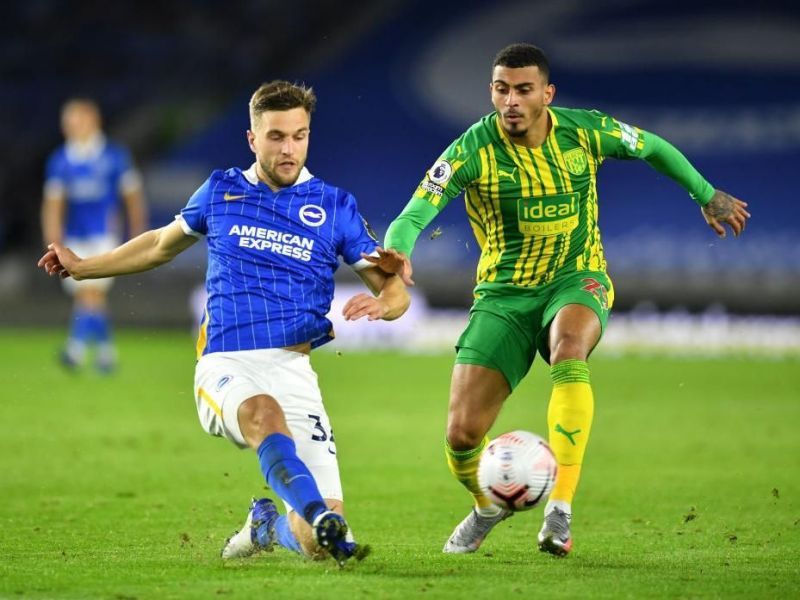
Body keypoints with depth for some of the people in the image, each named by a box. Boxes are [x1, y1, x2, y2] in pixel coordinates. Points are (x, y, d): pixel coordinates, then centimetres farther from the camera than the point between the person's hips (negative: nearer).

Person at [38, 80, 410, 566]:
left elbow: (396, 290, 10)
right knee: (261, 409, -41)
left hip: (292, 369, 0)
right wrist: (82, 267, 40)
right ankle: (320, 518, -59)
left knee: (320, 545, -11)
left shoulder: (335, 206, 9)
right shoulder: (220, 191, 13)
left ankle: (268, 525, 23)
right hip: (224, 367, 0)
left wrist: (381, 304, -14)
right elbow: (163, 243, 33)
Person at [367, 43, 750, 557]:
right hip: (504, 293, 0)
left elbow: (653, 148, 13)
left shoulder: (585, 131, -7)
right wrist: (398, 254, -45)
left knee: (570, 347, -38)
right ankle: (488, 507, 29)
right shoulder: (473, 149, -14)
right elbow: (415, 214, -23)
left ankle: (561, 509, -38)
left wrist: (708, 195, 22)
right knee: (462, 433, -9)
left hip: (577, 280, 0)